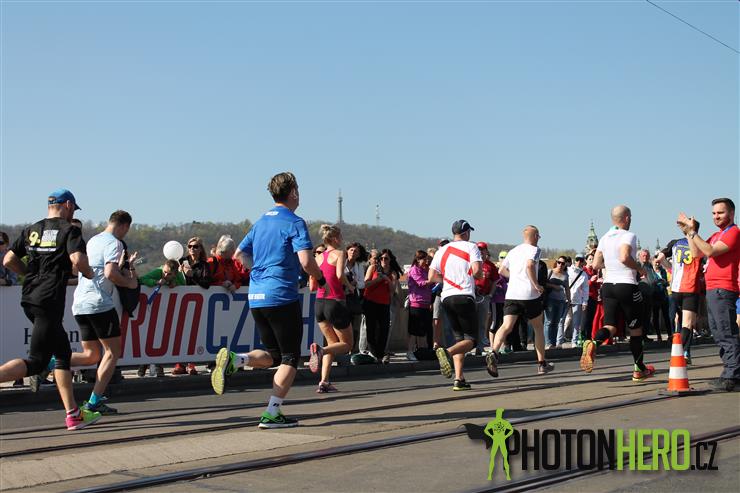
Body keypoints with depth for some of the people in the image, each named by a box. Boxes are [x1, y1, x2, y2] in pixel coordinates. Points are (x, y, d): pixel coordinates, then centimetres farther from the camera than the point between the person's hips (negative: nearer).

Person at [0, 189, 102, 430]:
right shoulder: (69, 230, -3)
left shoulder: (31, 230, 16)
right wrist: (89, 273, 1)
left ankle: (73, 414, 14)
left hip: (28, 299, 8)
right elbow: (78, 260, -19)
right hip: (49, 301, -8)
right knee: (36, 362, -7)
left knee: (63, 353, 15)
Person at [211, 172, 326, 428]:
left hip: (256, 297, 7)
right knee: (290, 358, 4)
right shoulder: (294, 223, -7)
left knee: (273, 355, 17)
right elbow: (306, 262, -18)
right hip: (281, 296, -7)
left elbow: (239, 255, 22)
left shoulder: (261, 221, 15)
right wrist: (320, 277, 0)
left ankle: (234, 359, -9)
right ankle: (272, 414, -1)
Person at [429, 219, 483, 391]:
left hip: (446, 298, 6)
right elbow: (477, 271, -13)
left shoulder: (442, 251, 14)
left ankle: (459, 379, 3)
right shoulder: (471, 247, 1)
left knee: (459, 337, 14)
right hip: (464, 297, -5)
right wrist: (478, 275, 10)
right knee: (471, 339, -2)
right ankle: (447, 352, -32)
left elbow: (431, 277, 10)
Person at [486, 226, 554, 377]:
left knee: (506, 326, -9)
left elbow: (502, 270, 22)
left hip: (511, 294, 4)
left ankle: (494, 353, -36)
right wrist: (536, 285, -14)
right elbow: (529, 265, -19)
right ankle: (542, 363, 20)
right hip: (529, 295, -4)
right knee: (538, 327, 15)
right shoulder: (534, 249, 0)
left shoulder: (513, 251, 19)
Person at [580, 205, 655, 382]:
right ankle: (640, 369, 21)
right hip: (627, 286, -5)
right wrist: (640, 268, -11)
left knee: (610, 326, 3)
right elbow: (625, 257, -27)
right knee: (635, 328, 10)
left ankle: (593, 342, -32)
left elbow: (596, 264, 9)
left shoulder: (605, 238, 9)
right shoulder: (628, 236, -11)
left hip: (608, 286, 5)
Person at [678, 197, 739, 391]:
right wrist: (688, 232, 9)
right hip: (712, 290, 10)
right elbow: (697, 253, 16)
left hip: (723, 290, -10)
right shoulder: (717, 235, 22)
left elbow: (710, 251, -19)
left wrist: (692, 231, -17)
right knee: (719, 334, 13)